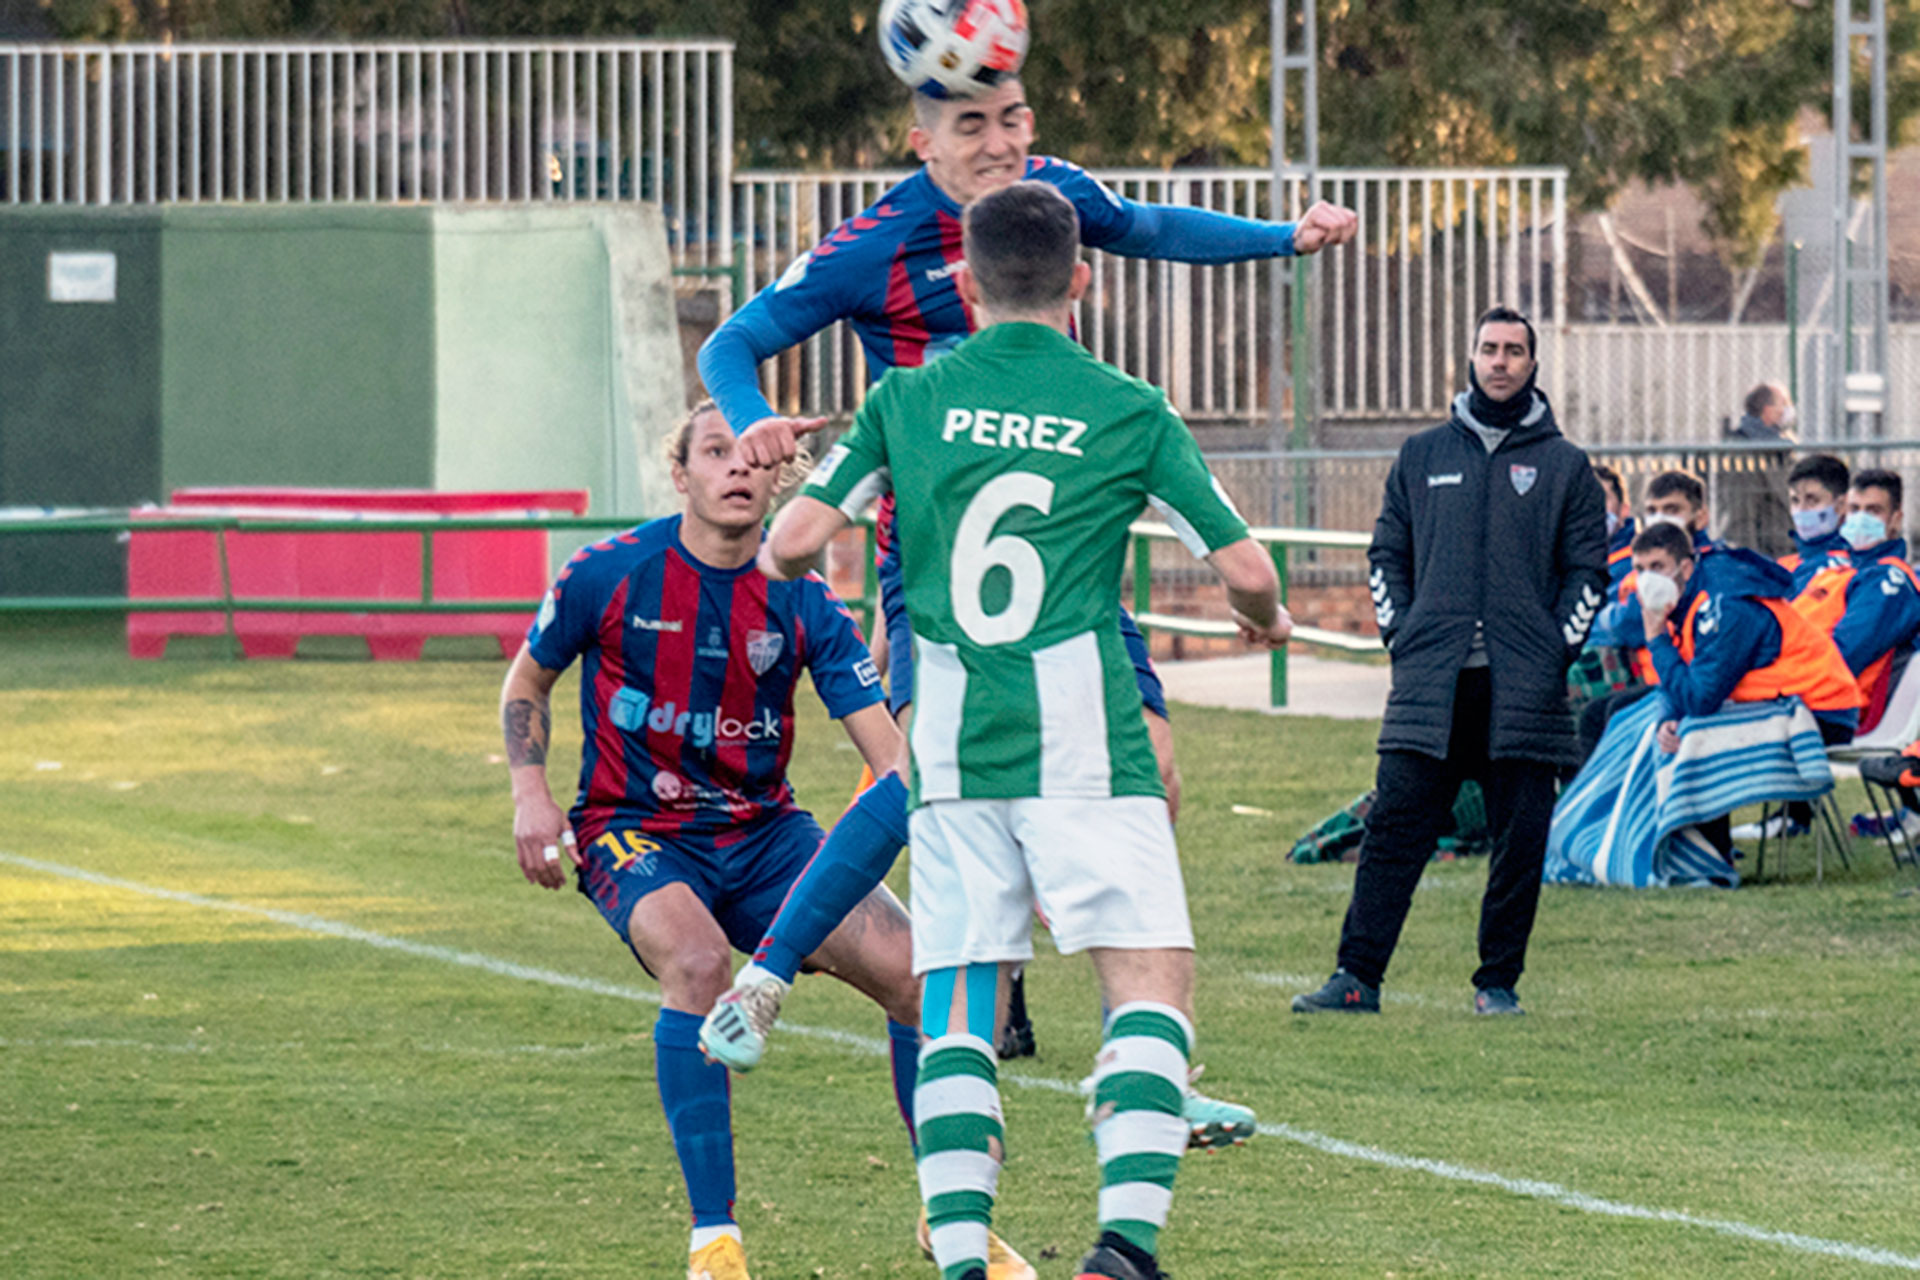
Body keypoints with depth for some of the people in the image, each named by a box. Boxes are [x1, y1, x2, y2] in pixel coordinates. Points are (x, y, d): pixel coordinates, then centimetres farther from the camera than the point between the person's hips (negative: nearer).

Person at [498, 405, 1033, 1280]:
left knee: (916, 970, -13)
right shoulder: (608, 576, -9)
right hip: (633, 831, -3)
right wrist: (530, 792, -8)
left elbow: (888, 748, -8)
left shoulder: (802, 604, -5)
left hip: (762, 831, 3)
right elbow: (527, 683, 8)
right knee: (697, 957, -35)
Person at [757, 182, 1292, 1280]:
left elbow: (793, 542, 5)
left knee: (960, 1010, 7)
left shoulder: (907, 401, 6)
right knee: (1152, 980, -4)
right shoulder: (1130, 412, 2)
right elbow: (1245, 567, 4)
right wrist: (1267, 619, 27)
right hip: (1082, 745, -3)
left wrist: (778, 567, 29)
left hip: (951, 753, 3)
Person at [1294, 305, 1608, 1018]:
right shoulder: (1422, 456, 15)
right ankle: (1358, 977, -6)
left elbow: (1588, 571, 9)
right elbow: (1388, 554, 18)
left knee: (1520, 839, -1)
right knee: (1395, 827, -6)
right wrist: (1399, 634, 4)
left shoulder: (1564, 466, 10)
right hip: (1429, 684, 1)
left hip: (1524, 685, -1)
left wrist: (1558, 649, -3)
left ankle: (1499, 981, 7)